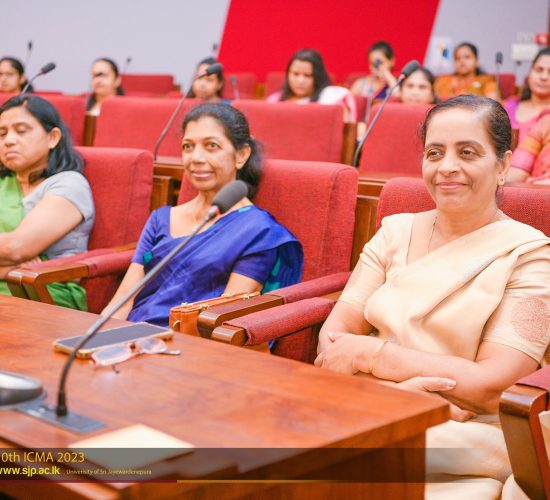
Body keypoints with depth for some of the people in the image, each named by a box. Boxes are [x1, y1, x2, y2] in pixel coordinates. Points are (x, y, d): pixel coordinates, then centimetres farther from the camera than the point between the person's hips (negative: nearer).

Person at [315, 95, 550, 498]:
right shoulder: (397, 231, 12)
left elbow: (494, 385, -10)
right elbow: (336, 328, 4)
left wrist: (368, 353, -13)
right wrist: (391, 387, -18)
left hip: (468, 430, -4)